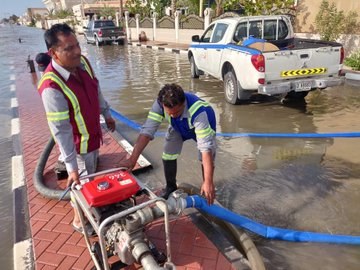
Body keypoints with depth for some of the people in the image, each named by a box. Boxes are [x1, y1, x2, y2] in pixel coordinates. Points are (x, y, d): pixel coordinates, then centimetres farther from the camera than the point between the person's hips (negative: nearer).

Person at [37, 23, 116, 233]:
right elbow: (61, 130, -31)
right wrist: (71, 166, -27)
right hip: (78, 142, -8)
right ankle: (80, 220, 37)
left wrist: (107, 114, 17)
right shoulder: (52, 86, -34)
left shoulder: (82, 62, -11)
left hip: (93, 134, 8)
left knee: (93, 175, 28)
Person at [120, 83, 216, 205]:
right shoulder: (160, 104, -36)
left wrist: (208, 182, -50)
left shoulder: (198, 111, -47)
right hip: (178, 127, 3)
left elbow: (206, 146, -49)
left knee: (207, 158, -17)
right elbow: (147, 130, -35)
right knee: (168, 154, -5)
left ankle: (206, 190, 9)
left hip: (203, 123, -3)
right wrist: (133, 158, -39)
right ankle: (171, 187, 20)